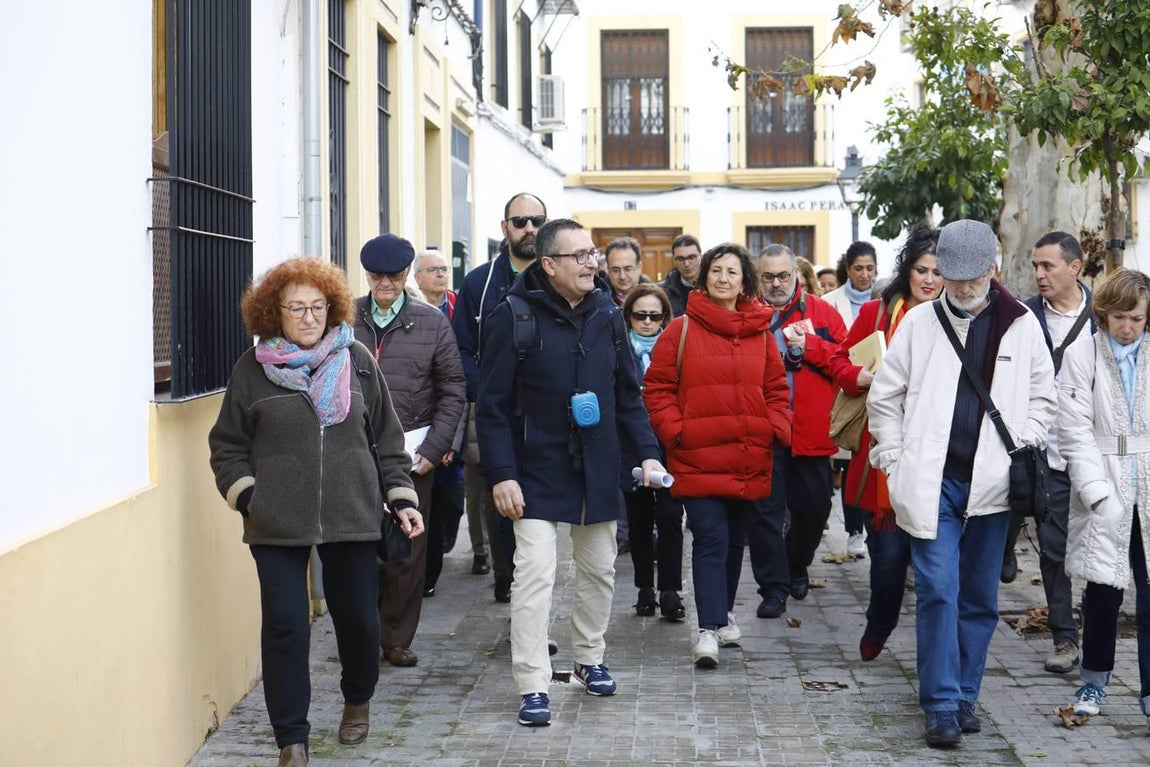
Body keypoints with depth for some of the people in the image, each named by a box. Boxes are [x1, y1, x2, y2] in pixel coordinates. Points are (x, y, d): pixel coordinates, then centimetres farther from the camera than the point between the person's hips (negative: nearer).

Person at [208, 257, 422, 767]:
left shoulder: (356, 360, 4)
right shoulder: (253, 368, 0)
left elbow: (386, 435, 9)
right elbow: (227, 444, 7)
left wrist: (401, 496, 5)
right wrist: (245, 494, -6)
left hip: (351, 516, 1)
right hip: (277, 524, -1)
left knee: (357, 615, 10)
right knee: (284, 625, -3)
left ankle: (357, 701, 39)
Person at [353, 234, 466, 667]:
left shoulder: (431, 322, 4)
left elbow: (453, 389, 5)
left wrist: (436, 447, -4)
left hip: (412, 453, 0)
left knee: (408, 550, 5)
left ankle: (398, 639, 17)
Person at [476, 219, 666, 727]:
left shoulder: (607, 314, 3)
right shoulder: (514, 316, -11)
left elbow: (629, 393, 11)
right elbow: (492, 405, -10)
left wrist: (646, 451, 1)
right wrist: (501, 474, -15)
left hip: (597, 470, 5)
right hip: (538, 470, -5)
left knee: (599, 570, 15)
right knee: (534, 573, -10)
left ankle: (589, 659, 35)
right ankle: (533, 687, -3)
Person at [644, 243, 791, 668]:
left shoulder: (761, 333, 8)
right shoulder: (681, 331, -1)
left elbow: (776, 388, 15)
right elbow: (657, 387, 0)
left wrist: (776, 429, 1)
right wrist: (674, 431, -10)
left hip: (750, 462, 4)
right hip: (698, 460, -4)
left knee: (735, 541, 16)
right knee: (711, 541, -11)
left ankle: (723, 613, 33)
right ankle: (709, 629, -9)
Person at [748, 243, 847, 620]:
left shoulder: (822, 313, 6)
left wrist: (810, 346, -13)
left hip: (811, 431, 2)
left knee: (813, 507, 12)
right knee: (766, 508, -1)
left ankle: (796, 567, 37)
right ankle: (773, 586, 8)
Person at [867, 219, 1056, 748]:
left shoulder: (1021, 324, 2)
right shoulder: (919, 321, 1)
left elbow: (1042, 397, 12)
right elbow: (884, 396, 7)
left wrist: (1023, 450, 0)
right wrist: (895, 460, 0)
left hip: (991, 483, 2)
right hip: (931, 482, -2)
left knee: (980, 598, 10)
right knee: (938, 591, -6)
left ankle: (965, 695, 22)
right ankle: (941, 704, -1)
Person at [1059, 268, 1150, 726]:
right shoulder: (1082, 354, 0)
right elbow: (1076, 430, -4)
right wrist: (1099, 493, -12)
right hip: (1103, 492, -1)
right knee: (1102, 590, 6)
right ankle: (1094, 680, 25)